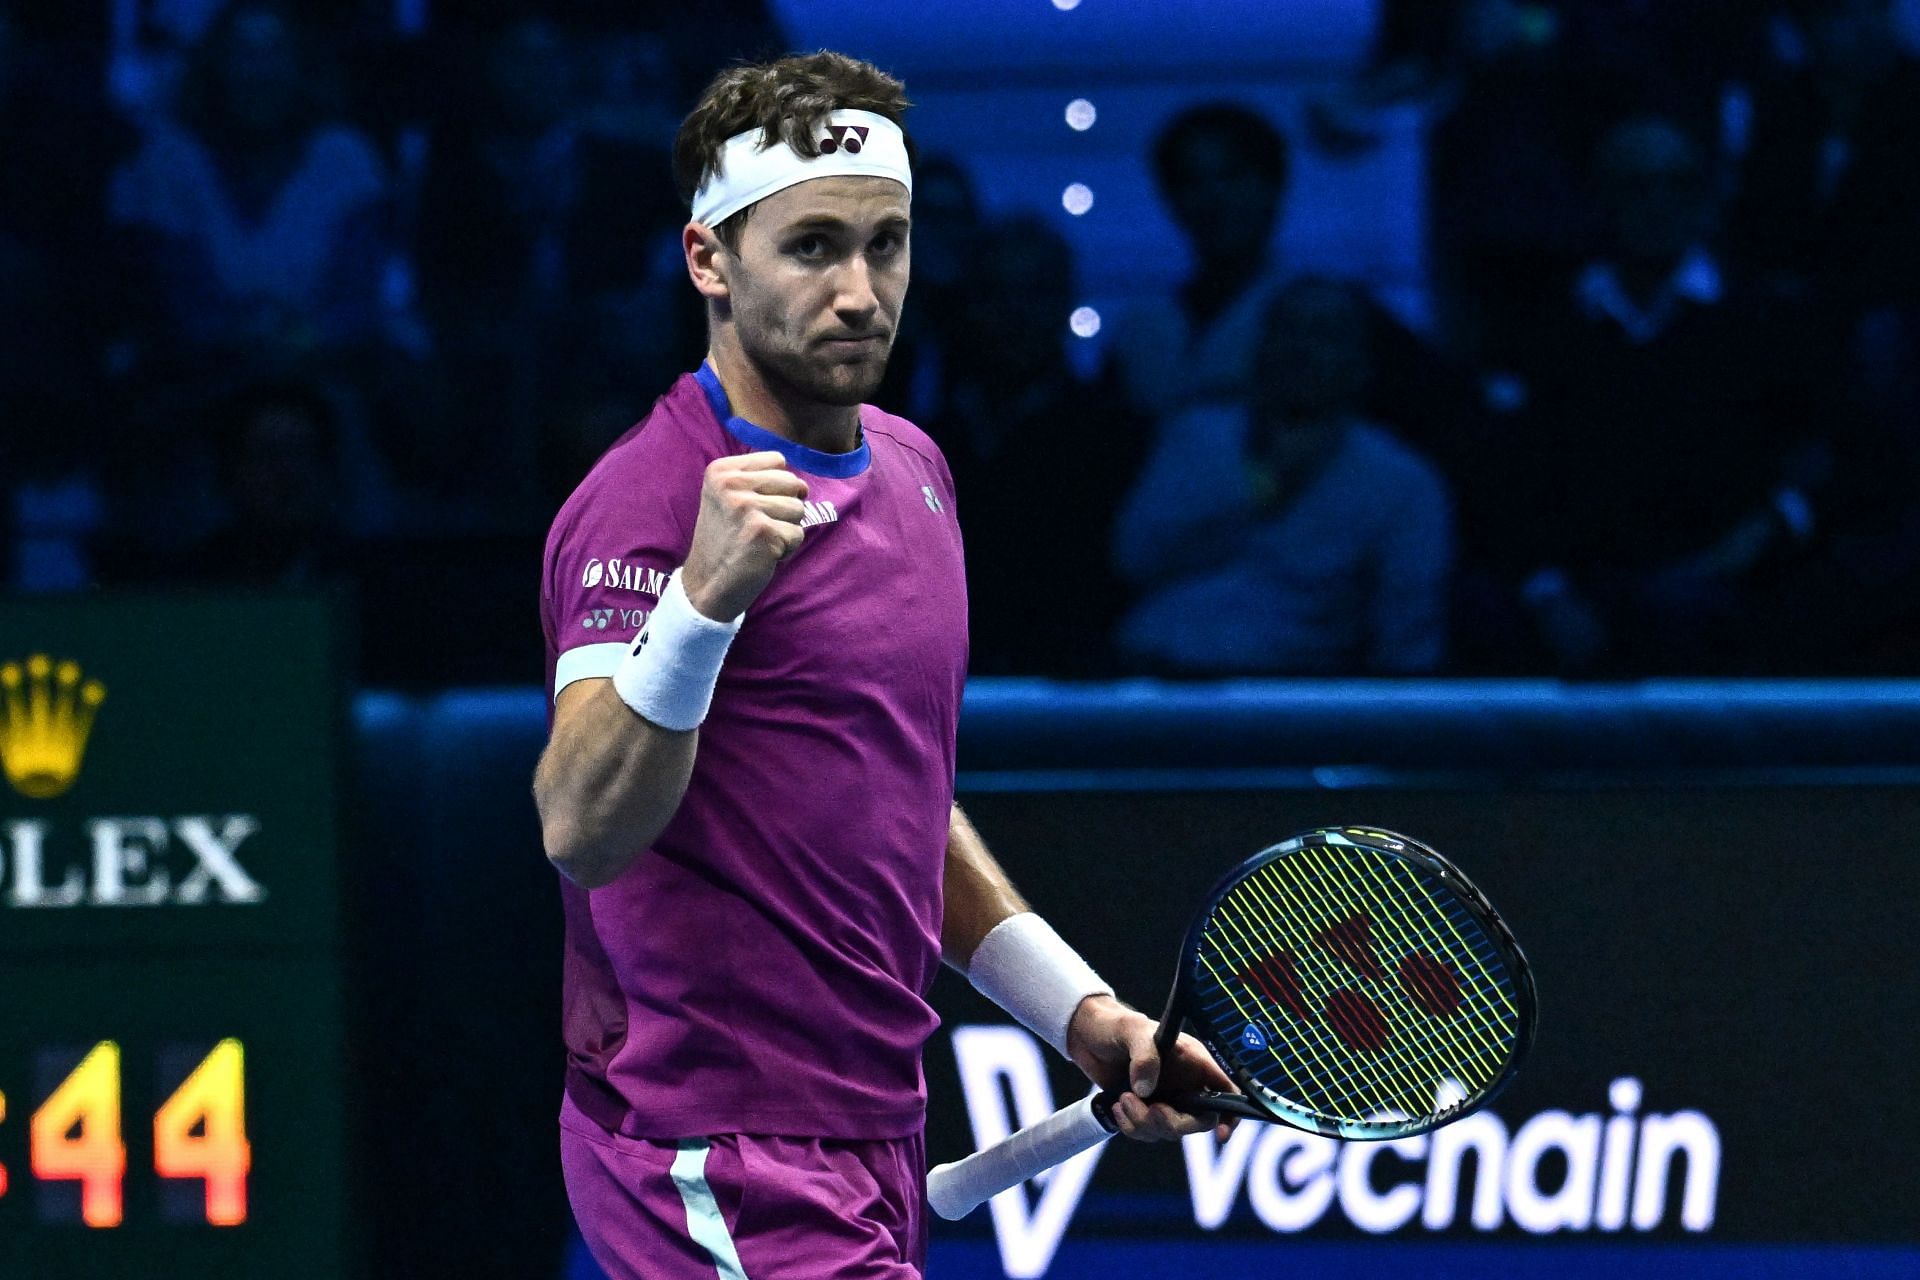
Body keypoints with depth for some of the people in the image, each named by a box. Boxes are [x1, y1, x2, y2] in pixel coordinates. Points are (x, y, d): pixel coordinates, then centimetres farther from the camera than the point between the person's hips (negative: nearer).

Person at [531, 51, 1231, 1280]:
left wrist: (1078, 1010, 18)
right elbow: (581, 832, -27)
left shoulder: (911, 468, 13)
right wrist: (702, 599, -39)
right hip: (728, 1169, -9)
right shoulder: (647, 503, -14)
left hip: (870, 1133, 9)